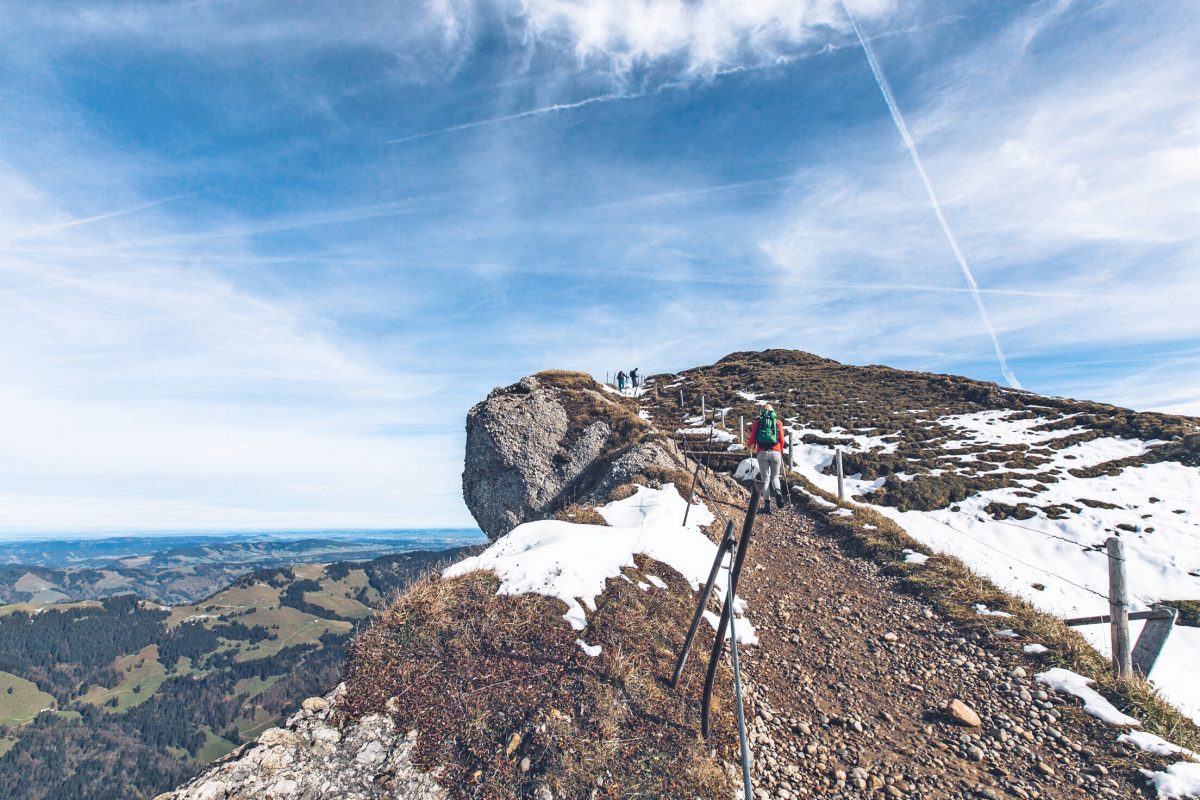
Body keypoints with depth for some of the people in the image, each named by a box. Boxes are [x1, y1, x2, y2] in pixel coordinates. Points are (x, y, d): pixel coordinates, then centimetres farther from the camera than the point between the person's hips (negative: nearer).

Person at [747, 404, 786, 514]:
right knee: (775, 476, 16)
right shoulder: (778, 422, 12)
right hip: (776, 453, 1)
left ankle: (767, 503, -2)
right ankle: (777, 492, -13)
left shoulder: (757, 422, 10)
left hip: (762, 453, -1)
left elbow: (752, 440, 6)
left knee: (765, 478, 7)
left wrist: (750, 444, 29)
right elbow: (781, 440, 11)